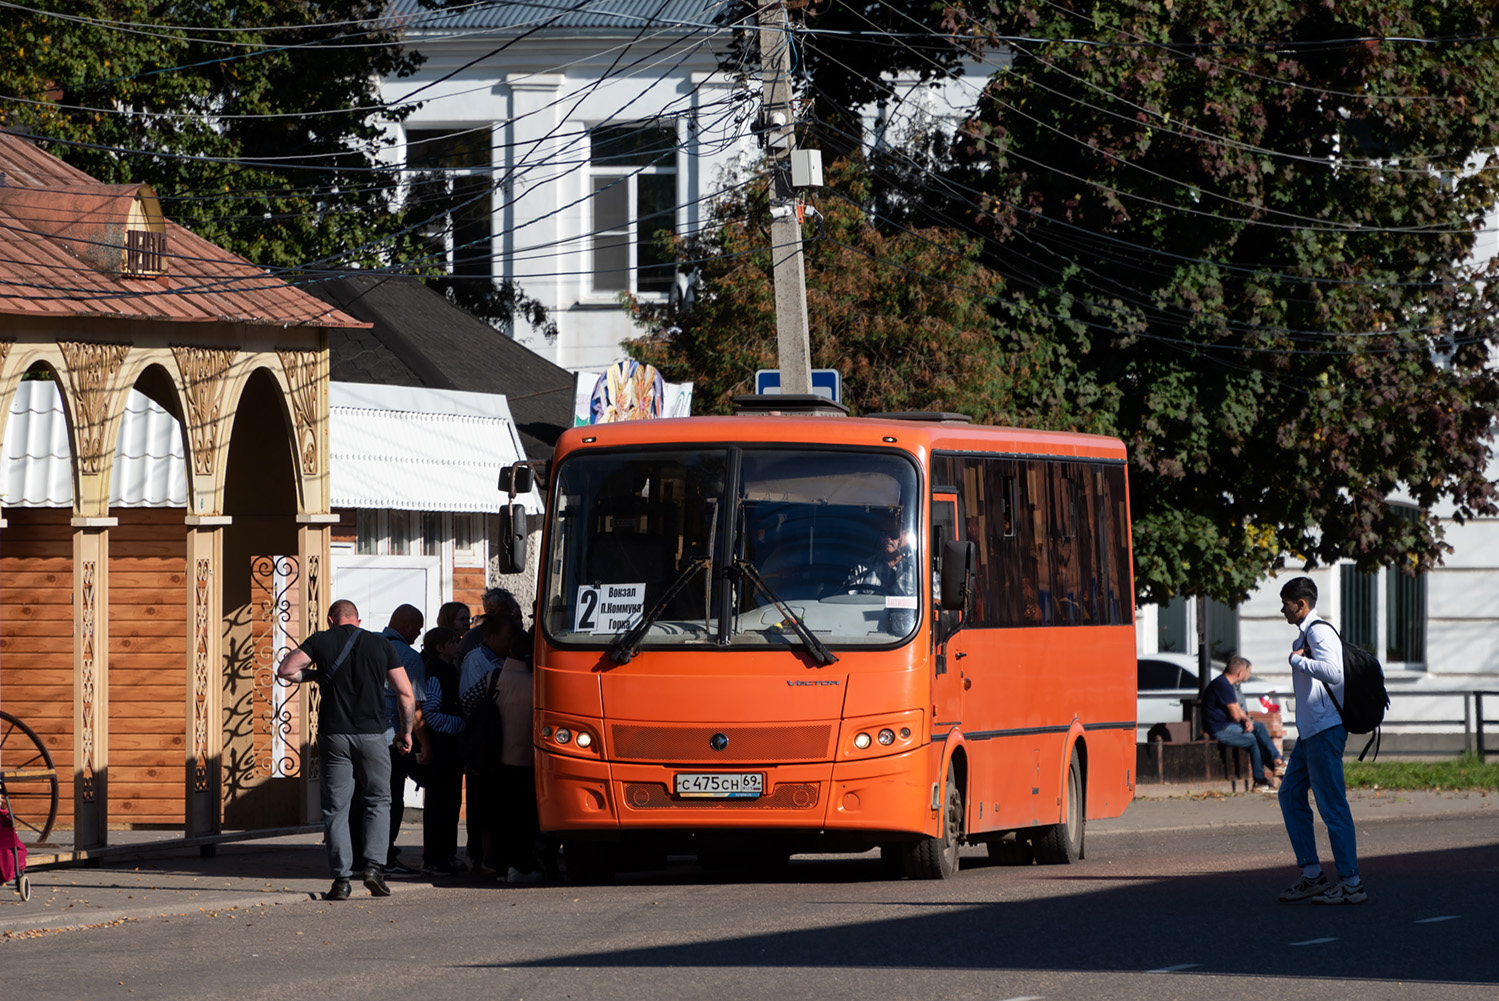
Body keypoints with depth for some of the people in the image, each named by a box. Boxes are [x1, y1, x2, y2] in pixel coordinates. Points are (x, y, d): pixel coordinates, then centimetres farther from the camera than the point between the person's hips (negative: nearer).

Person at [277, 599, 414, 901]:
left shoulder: (321, 641, 3)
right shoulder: (380, 644, 6)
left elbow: (285, 670, -6)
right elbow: (405, 693, 5)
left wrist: (314, 675, 12)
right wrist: (405, 732, 16)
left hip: (334, 735, -1)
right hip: (372, 734, 1)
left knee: (336, 808, 5)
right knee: (377, 801, 14)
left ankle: (341, 879, -1)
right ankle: (373, 866, -2)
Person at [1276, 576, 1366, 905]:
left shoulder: (1319, 633, -14)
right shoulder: (1305, 634, 17)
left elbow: (1333, 671, -29)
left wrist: (1297, 659, -20)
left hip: (1325, 729, -11)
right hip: (1310, 730, 11)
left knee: (1332, 806, -8)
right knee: (1291, 795, 13)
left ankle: (1351, 883, -5)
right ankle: (1312, 874, 15)